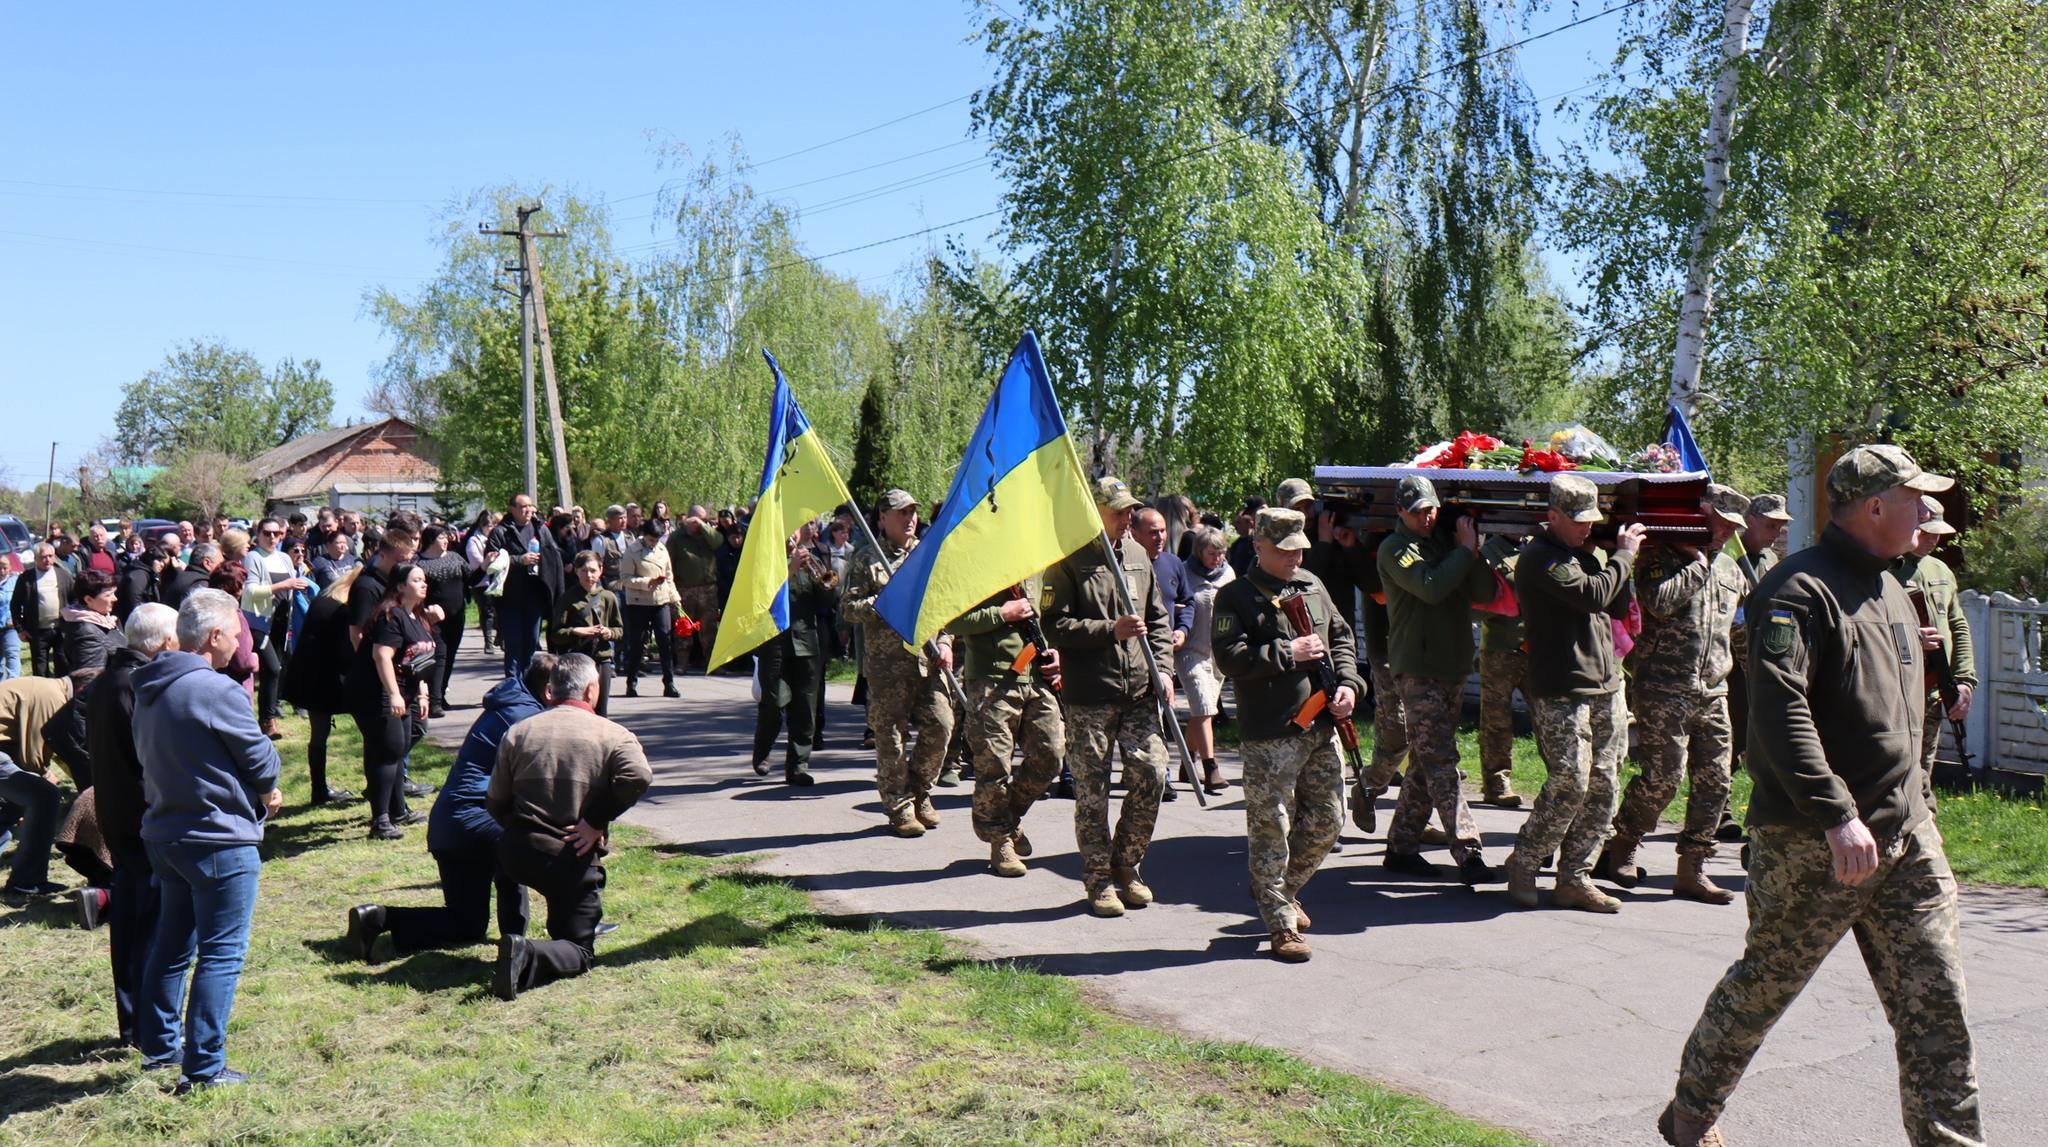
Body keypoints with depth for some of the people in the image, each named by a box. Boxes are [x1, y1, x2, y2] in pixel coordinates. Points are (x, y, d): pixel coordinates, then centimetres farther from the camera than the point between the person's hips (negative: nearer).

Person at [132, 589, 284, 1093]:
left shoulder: (149, 690, 7)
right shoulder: (216, 692, -21)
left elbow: (154, 758, 14)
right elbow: (261, 761, -13)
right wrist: (267, 795, 10)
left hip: (164, 835, 9)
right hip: (219, 839, -9)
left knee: (172, 943, 21)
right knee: (221, 954, -2)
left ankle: (159, 1044, 32)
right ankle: (204, 1067, 0)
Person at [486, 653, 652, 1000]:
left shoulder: (518, 732, 7)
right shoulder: (613, 735, -3)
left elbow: (495, 803, 7)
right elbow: (639, 776, -23)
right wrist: (596, 822, -15)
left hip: (517, 856, 5)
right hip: (574, 858, -5)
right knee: (579, 954, 0)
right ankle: (528, 957, -26)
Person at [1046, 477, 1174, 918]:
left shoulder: (1137, 555, 12)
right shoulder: (1068, 561, -6)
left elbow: (1158, 618, 17)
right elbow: (1054, 626, -11)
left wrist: (1162, 668, 5)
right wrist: (1110, 631, -17)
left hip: (1139, 689, 5)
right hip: (1090, 694, -5)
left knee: (1152, 773, 0)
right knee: (1092, 789, 2)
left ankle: (1127, 864, 19)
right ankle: (1098, 879, 15)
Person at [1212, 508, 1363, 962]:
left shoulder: (1312, 586, 14)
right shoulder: (1236, 596, -6)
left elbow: (1341, 637, 21)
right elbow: (1230, 658, -17)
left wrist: (1348, 683, 4)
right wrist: (1289, 653, -16)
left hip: (1322, 728, 7)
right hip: (1270, 736, -7)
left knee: (1326, 823, 13)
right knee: (1271, 832, -1)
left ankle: (1281, 890, 35)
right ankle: (1282, 925, 9)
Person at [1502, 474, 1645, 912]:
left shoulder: (1584, 553, 19)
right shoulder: (1541, 557, -10)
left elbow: (1618, 607, 19)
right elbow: (1594, 595, -21)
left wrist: (1624, 553, 6)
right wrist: (1625, 554, -7)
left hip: (1605, 686, 9)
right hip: (1562, 691, -9)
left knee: (1602, 786, 5)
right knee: (1571, 783, -11)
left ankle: (1574, 879, 11)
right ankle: (1521, 866, 6)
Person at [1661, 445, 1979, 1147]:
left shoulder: (1891, 592, 16)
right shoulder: (1800, 589, -14)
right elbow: (1780, 711, -25)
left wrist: (1916, 805, 22)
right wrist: (1837, 814, -30)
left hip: (1906, 839, 8)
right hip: (1814, 844, -8)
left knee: (1936, 1007, 5)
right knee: (1762, 985, 7)